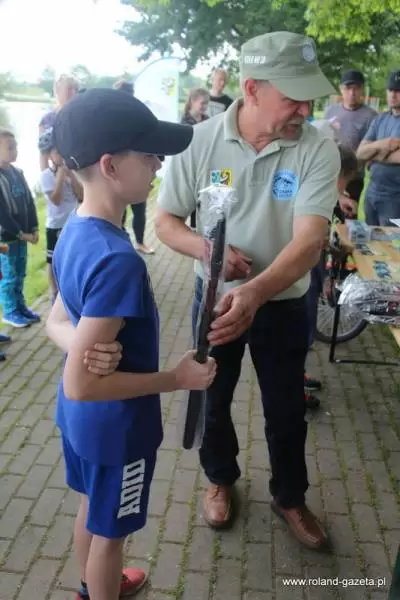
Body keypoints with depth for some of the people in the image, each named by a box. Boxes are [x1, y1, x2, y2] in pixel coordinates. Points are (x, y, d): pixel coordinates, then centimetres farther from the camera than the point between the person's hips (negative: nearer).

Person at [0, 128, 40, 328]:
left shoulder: (17, 173, 8)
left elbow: (29, 202, 11)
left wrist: (33, 228, 3)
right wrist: (21, 234, -15)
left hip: (22, 234, 7)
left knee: (20, 274, 15)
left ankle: (20, 306, 28)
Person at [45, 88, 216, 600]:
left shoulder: (74, 230, -4)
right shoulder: (117, 260, -32)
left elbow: (57, 322, 5)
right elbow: (81, 384, -31)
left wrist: (86, 344, -14)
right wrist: (178, 379, -22)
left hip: (80, 416, 9)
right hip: (115, 423, -9)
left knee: (91, 511, 30)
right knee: (109, 531, 17)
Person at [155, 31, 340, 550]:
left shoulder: (318, 150, -17)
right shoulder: (200, 141, -14)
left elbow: (309, 241, -27)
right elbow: (166, 221, -5)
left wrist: (254, 293, -44)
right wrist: (207, 250, -26)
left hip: (283, 304, 0)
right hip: (215, 298, 1)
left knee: (286, 410, 15)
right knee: (212, 399, 19)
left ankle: (289, 497, 42)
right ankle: (221, 478, 47)